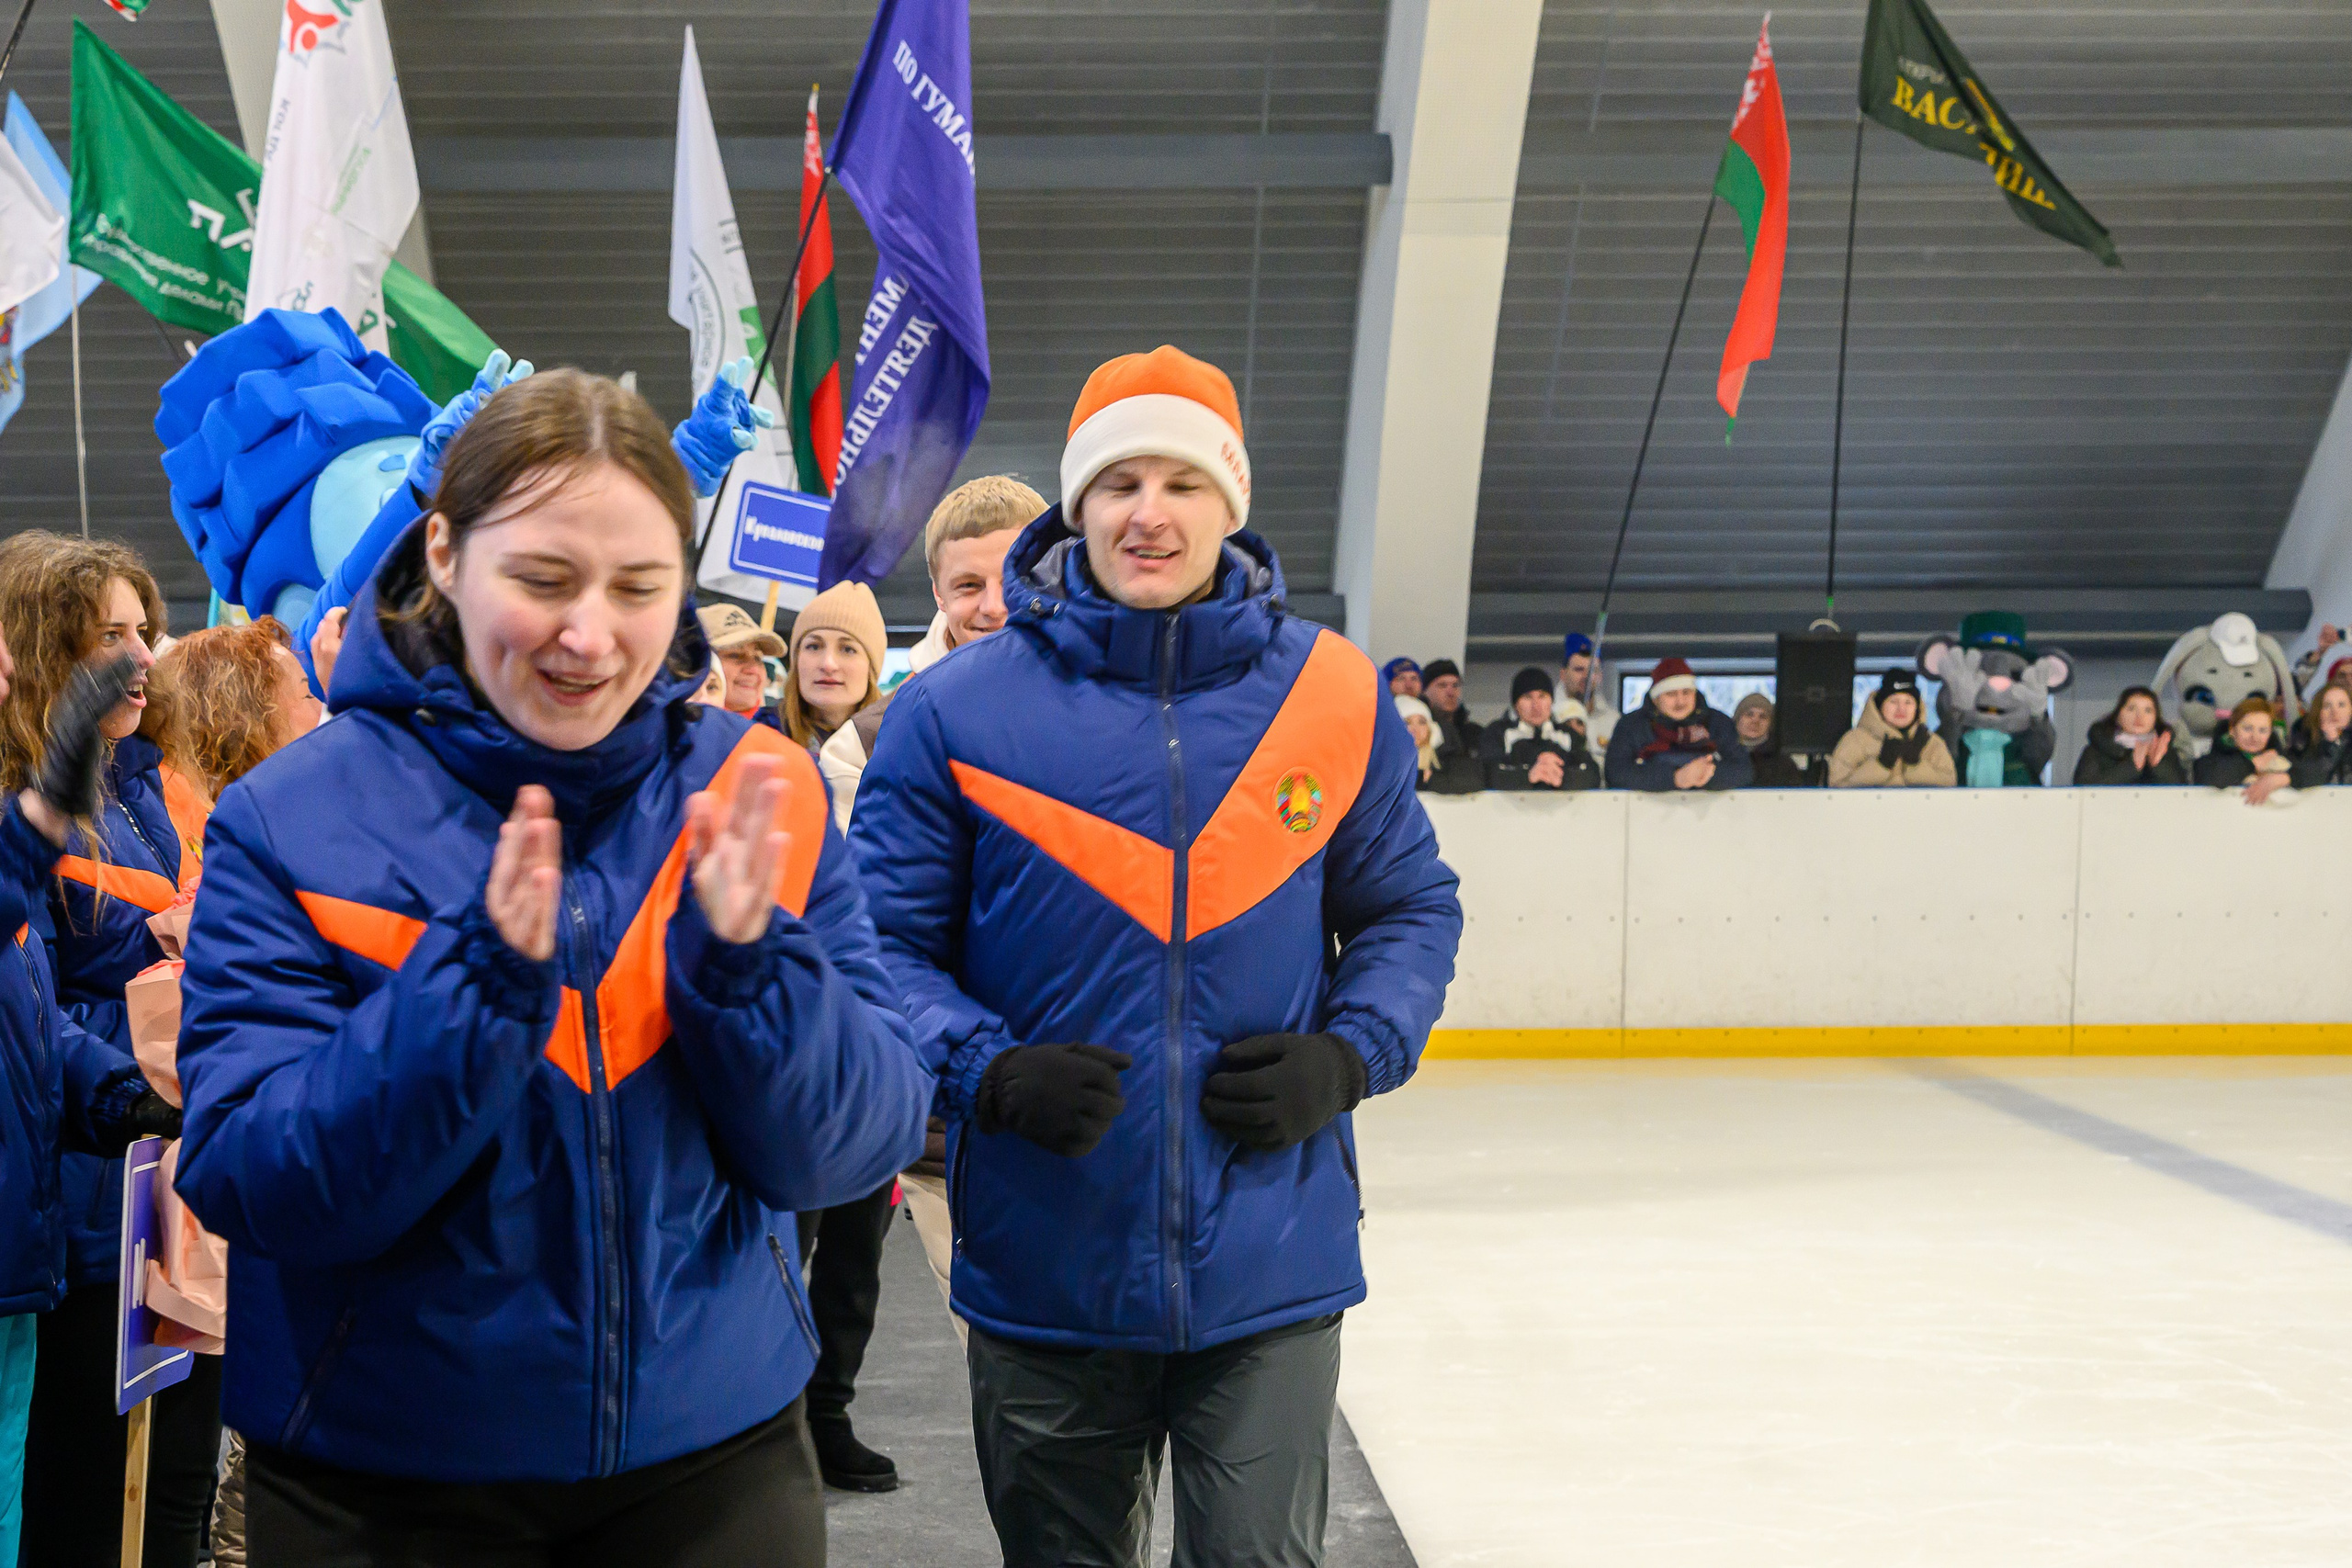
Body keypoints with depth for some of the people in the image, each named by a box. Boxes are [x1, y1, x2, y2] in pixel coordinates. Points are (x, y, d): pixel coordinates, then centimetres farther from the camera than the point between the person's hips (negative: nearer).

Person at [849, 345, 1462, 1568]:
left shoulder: (1335, 695, 1)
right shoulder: (959, 709, -4)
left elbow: (1411, 909, 11)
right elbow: (886, 940, 0)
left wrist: (1346, 1059, -7)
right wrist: (987, 1074, -17)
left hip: (1273, 1272, 1)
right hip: (1045, 1272, 0)